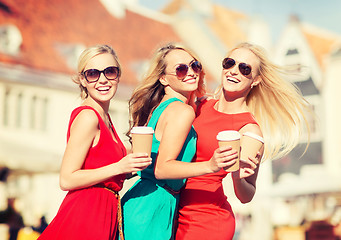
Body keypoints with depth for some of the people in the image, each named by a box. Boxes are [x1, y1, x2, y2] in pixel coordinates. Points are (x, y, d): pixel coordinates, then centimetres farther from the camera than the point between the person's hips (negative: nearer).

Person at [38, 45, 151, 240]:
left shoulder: (104, 117, 12)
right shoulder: (87, 117, -14)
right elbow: (67, 180, -17)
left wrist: (132, 167, 6)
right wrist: (119, 167, -21)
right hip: (84, 218, -8)